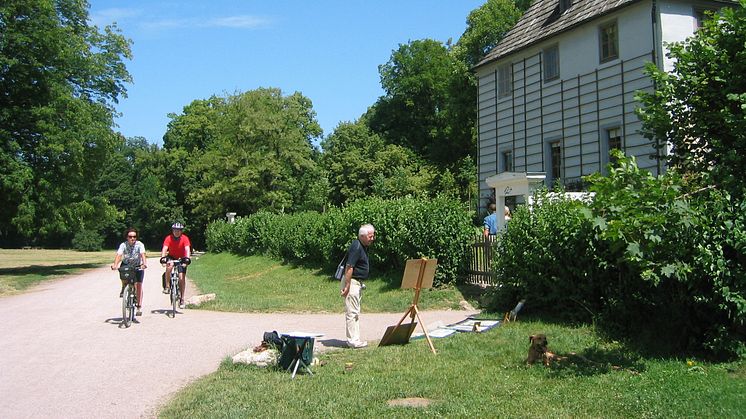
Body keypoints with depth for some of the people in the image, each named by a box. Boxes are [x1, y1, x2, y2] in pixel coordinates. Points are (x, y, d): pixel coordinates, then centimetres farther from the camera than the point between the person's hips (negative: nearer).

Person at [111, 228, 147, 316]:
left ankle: (139, 307, -4)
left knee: (138, 285, -10)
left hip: (138, 266, -2)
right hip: (126, 265, 2)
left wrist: (144, 263, -55)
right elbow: (119, 255, -33)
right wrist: (115, 265, -50)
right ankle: (124, 287, 5)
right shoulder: (123, 245, -19)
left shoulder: (139, 245, -22)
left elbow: (142, 254, -37)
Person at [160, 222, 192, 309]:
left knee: (181, 277, -10)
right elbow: (164, 249, -29)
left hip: (181, 258, 0)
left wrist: (187, 258, -48)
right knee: (169, 265, -35)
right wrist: (163, 257, -47)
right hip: (171, 257, 0)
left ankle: (182, 298, 0)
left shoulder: (185, 238, -20)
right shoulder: (169, 238, -18)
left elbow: (187, 249, -30)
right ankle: (167, 286, -22)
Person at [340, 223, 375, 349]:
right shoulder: (356, 247, -19)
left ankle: (355, 339, 20)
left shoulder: (363, 246, 11)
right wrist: (347, 286, -25)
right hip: (351, 282, -11)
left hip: (357, 283, 11)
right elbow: (349, 267, -23)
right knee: (352, 312, -7)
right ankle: (353, 341, -3)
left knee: (355, 312, 14)